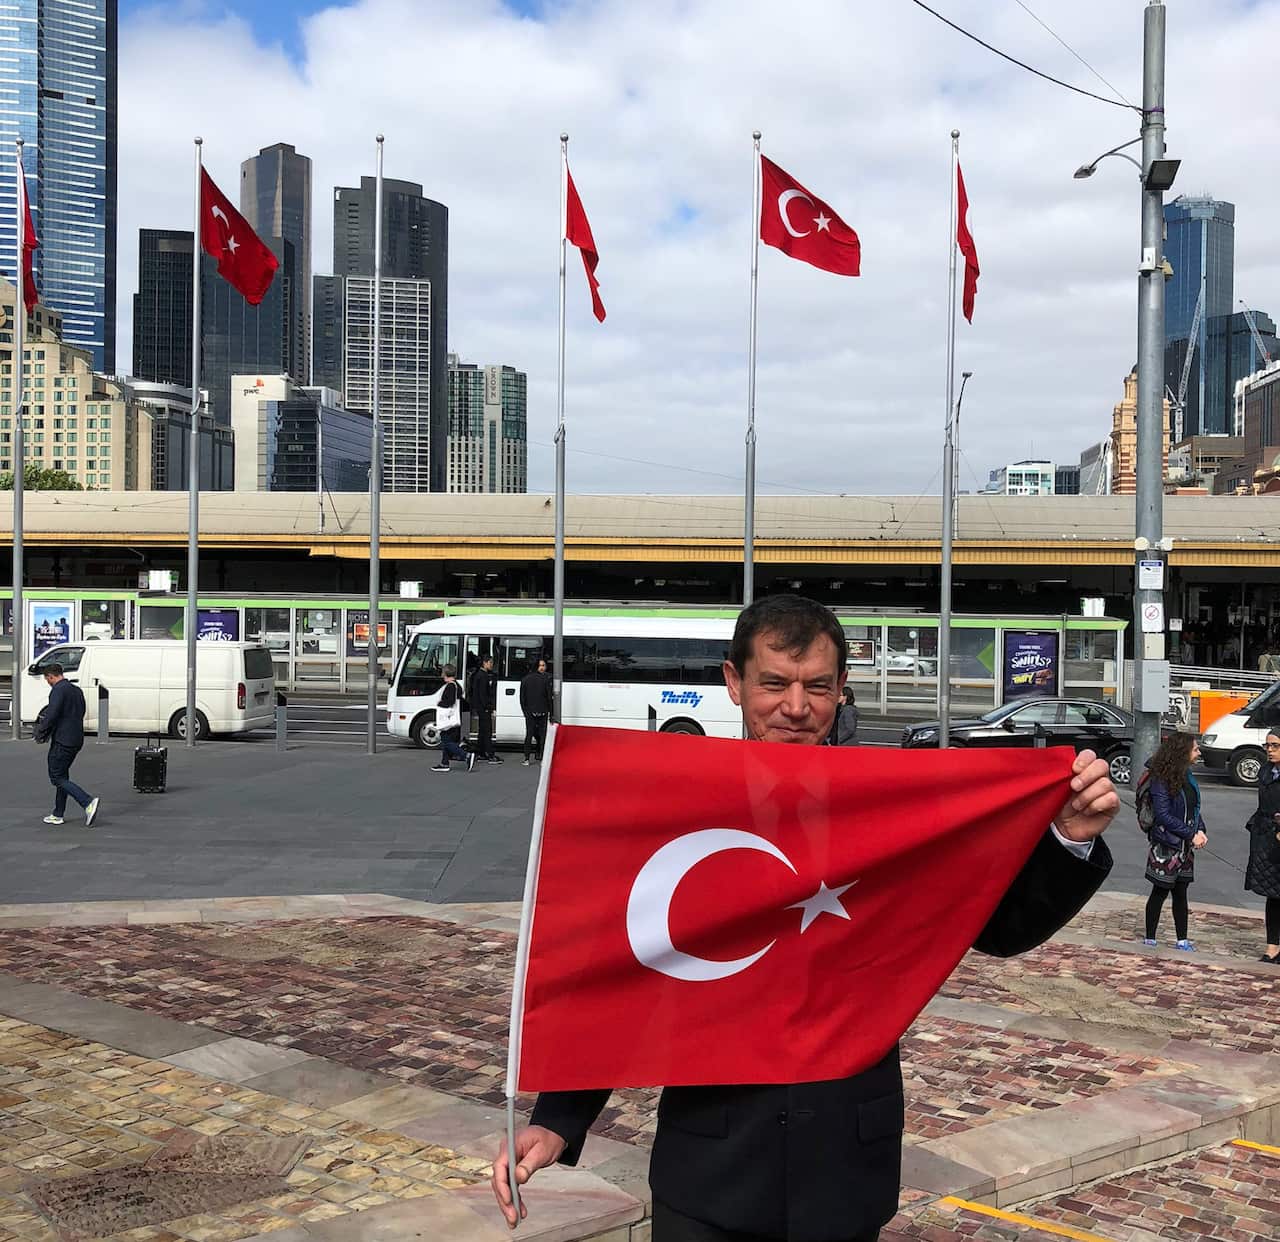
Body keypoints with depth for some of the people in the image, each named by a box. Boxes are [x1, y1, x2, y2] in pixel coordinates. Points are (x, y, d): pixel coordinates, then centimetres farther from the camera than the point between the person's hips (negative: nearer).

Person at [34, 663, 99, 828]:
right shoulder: (77, 690, 15)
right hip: (77, 739, 9)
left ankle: (88, 802, -19)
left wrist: (40, 732, -9)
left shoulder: (58, 690, -13)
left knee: (57, 778, -5)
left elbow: (52, 715, -22)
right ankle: (58, 815, 19)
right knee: (62, 775, 17)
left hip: (62, 740, -9)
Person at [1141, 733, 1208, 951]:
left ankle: (1182, 940, 18)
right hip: (1166, 845, -7)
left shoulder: (1186, 775, 8)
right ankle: (1149, 939, 13)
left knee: (1180, 893, 11)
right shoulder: (1161, 779, -17)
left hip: (1185, 846, 7)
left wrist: (1200, 830, -4)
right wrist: (1191, 834, -19)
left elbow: (1193, 807, 14)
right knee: (1160, 892, 2)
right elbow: (1163, 815, -20)